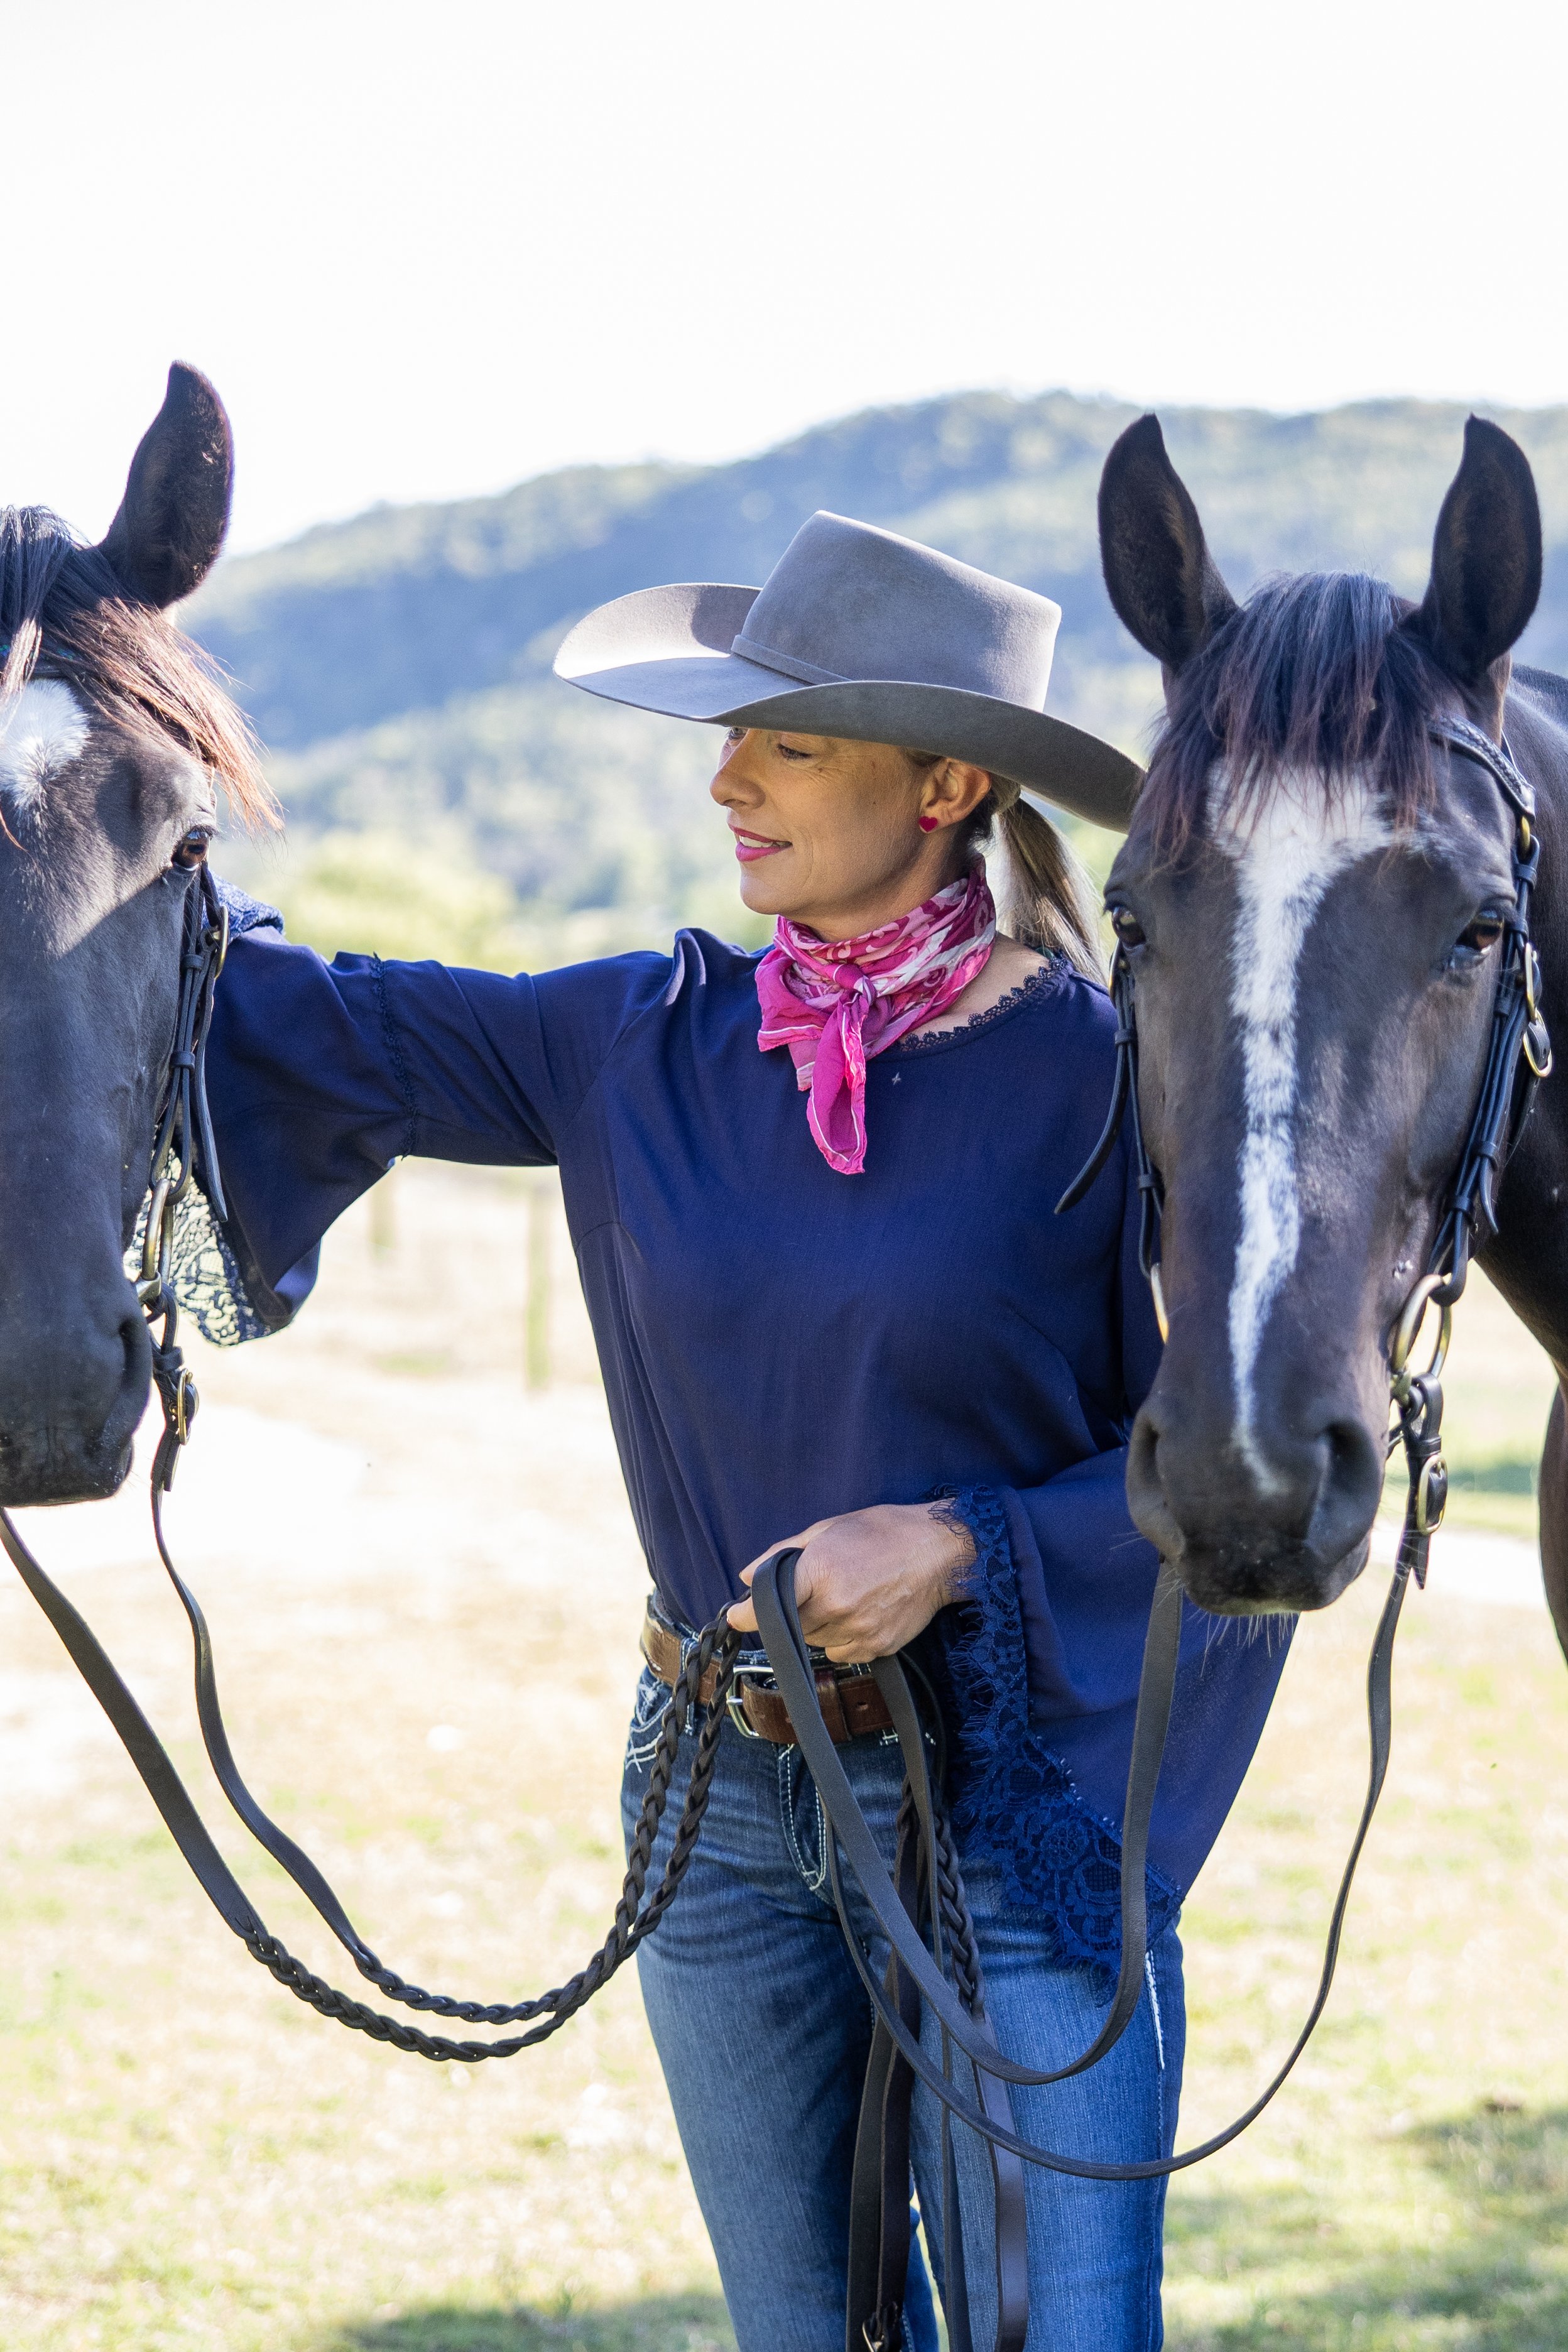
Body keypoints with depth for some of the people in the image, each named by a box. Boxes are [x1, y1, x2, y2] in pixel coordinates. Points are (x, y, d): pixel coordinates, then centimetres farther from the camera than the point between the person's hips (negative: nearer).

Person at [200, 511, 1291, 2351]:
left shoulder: (1097, 1078, -11)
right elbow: (330, 1030, 8)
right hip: (719, 1791, 5)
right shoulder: (648, 1045, 2)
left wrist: (966, 1545, -20)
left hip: (1002, 1802, -5)